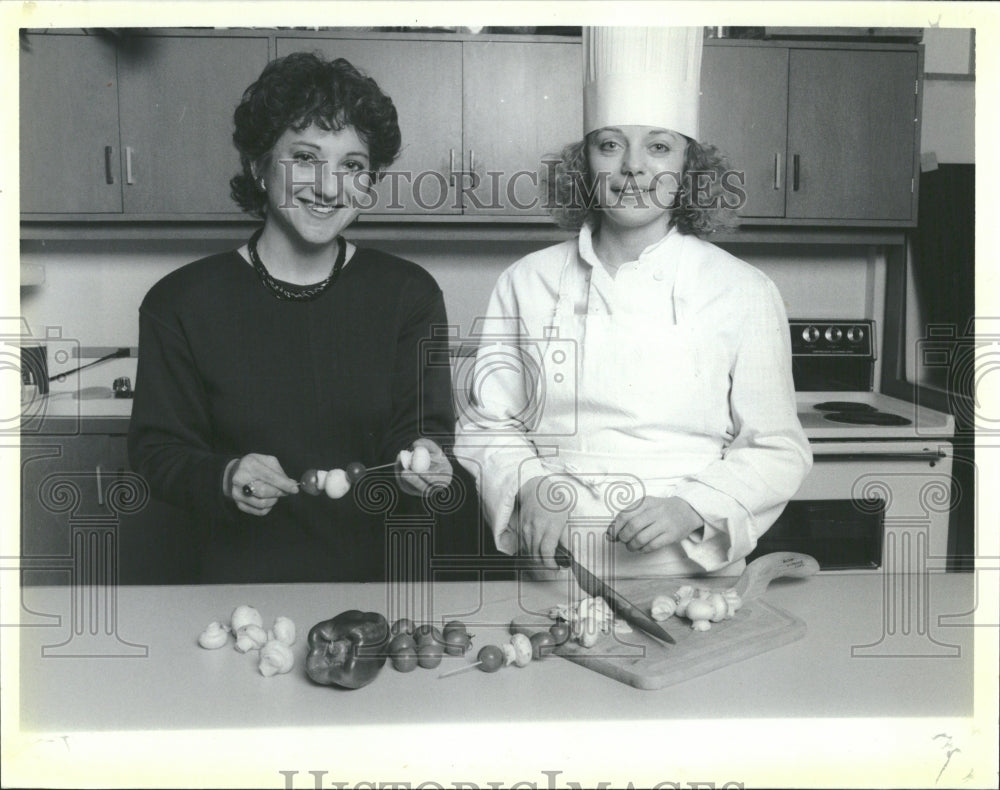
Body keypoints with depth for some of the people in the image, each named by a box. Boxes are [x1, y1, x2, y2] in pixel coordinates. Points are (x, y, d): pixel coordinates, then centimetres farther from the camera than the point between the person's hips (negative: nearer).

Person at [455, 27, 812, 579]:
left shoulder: (744, 293, -4)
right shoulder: (527, 283, 0)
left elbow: (777, 451, -1)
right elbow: (488, 425, 5)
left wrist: (692, 509, -17)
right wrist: (528, 485, -14)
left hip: (688, 569, -1)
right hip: (553, 564, 1)